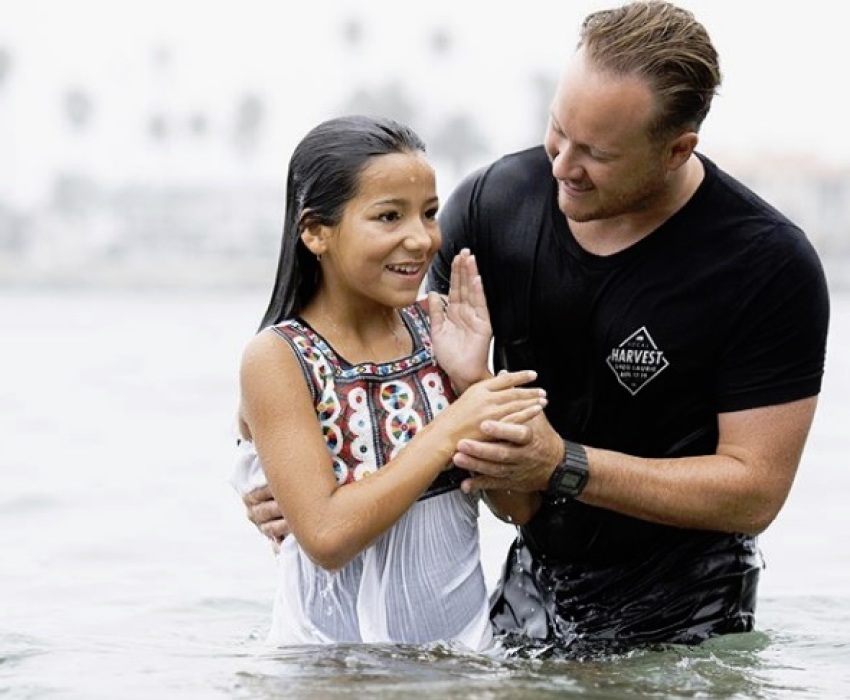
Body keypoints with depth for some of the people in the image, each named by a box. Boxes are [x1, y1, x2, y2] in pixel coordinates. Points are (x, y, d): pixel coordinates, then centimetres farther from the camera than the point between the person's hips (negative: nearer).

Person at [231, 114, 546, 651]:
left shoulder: (436, 332, 6)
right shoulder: (277, 359, -8)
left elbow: (522, 506, 7)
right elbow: (328, 537, -17)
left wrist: (474, 381, -6)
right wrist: (450, 430, -17)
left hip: (466, 643, 5)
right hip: (338, 662, -5)